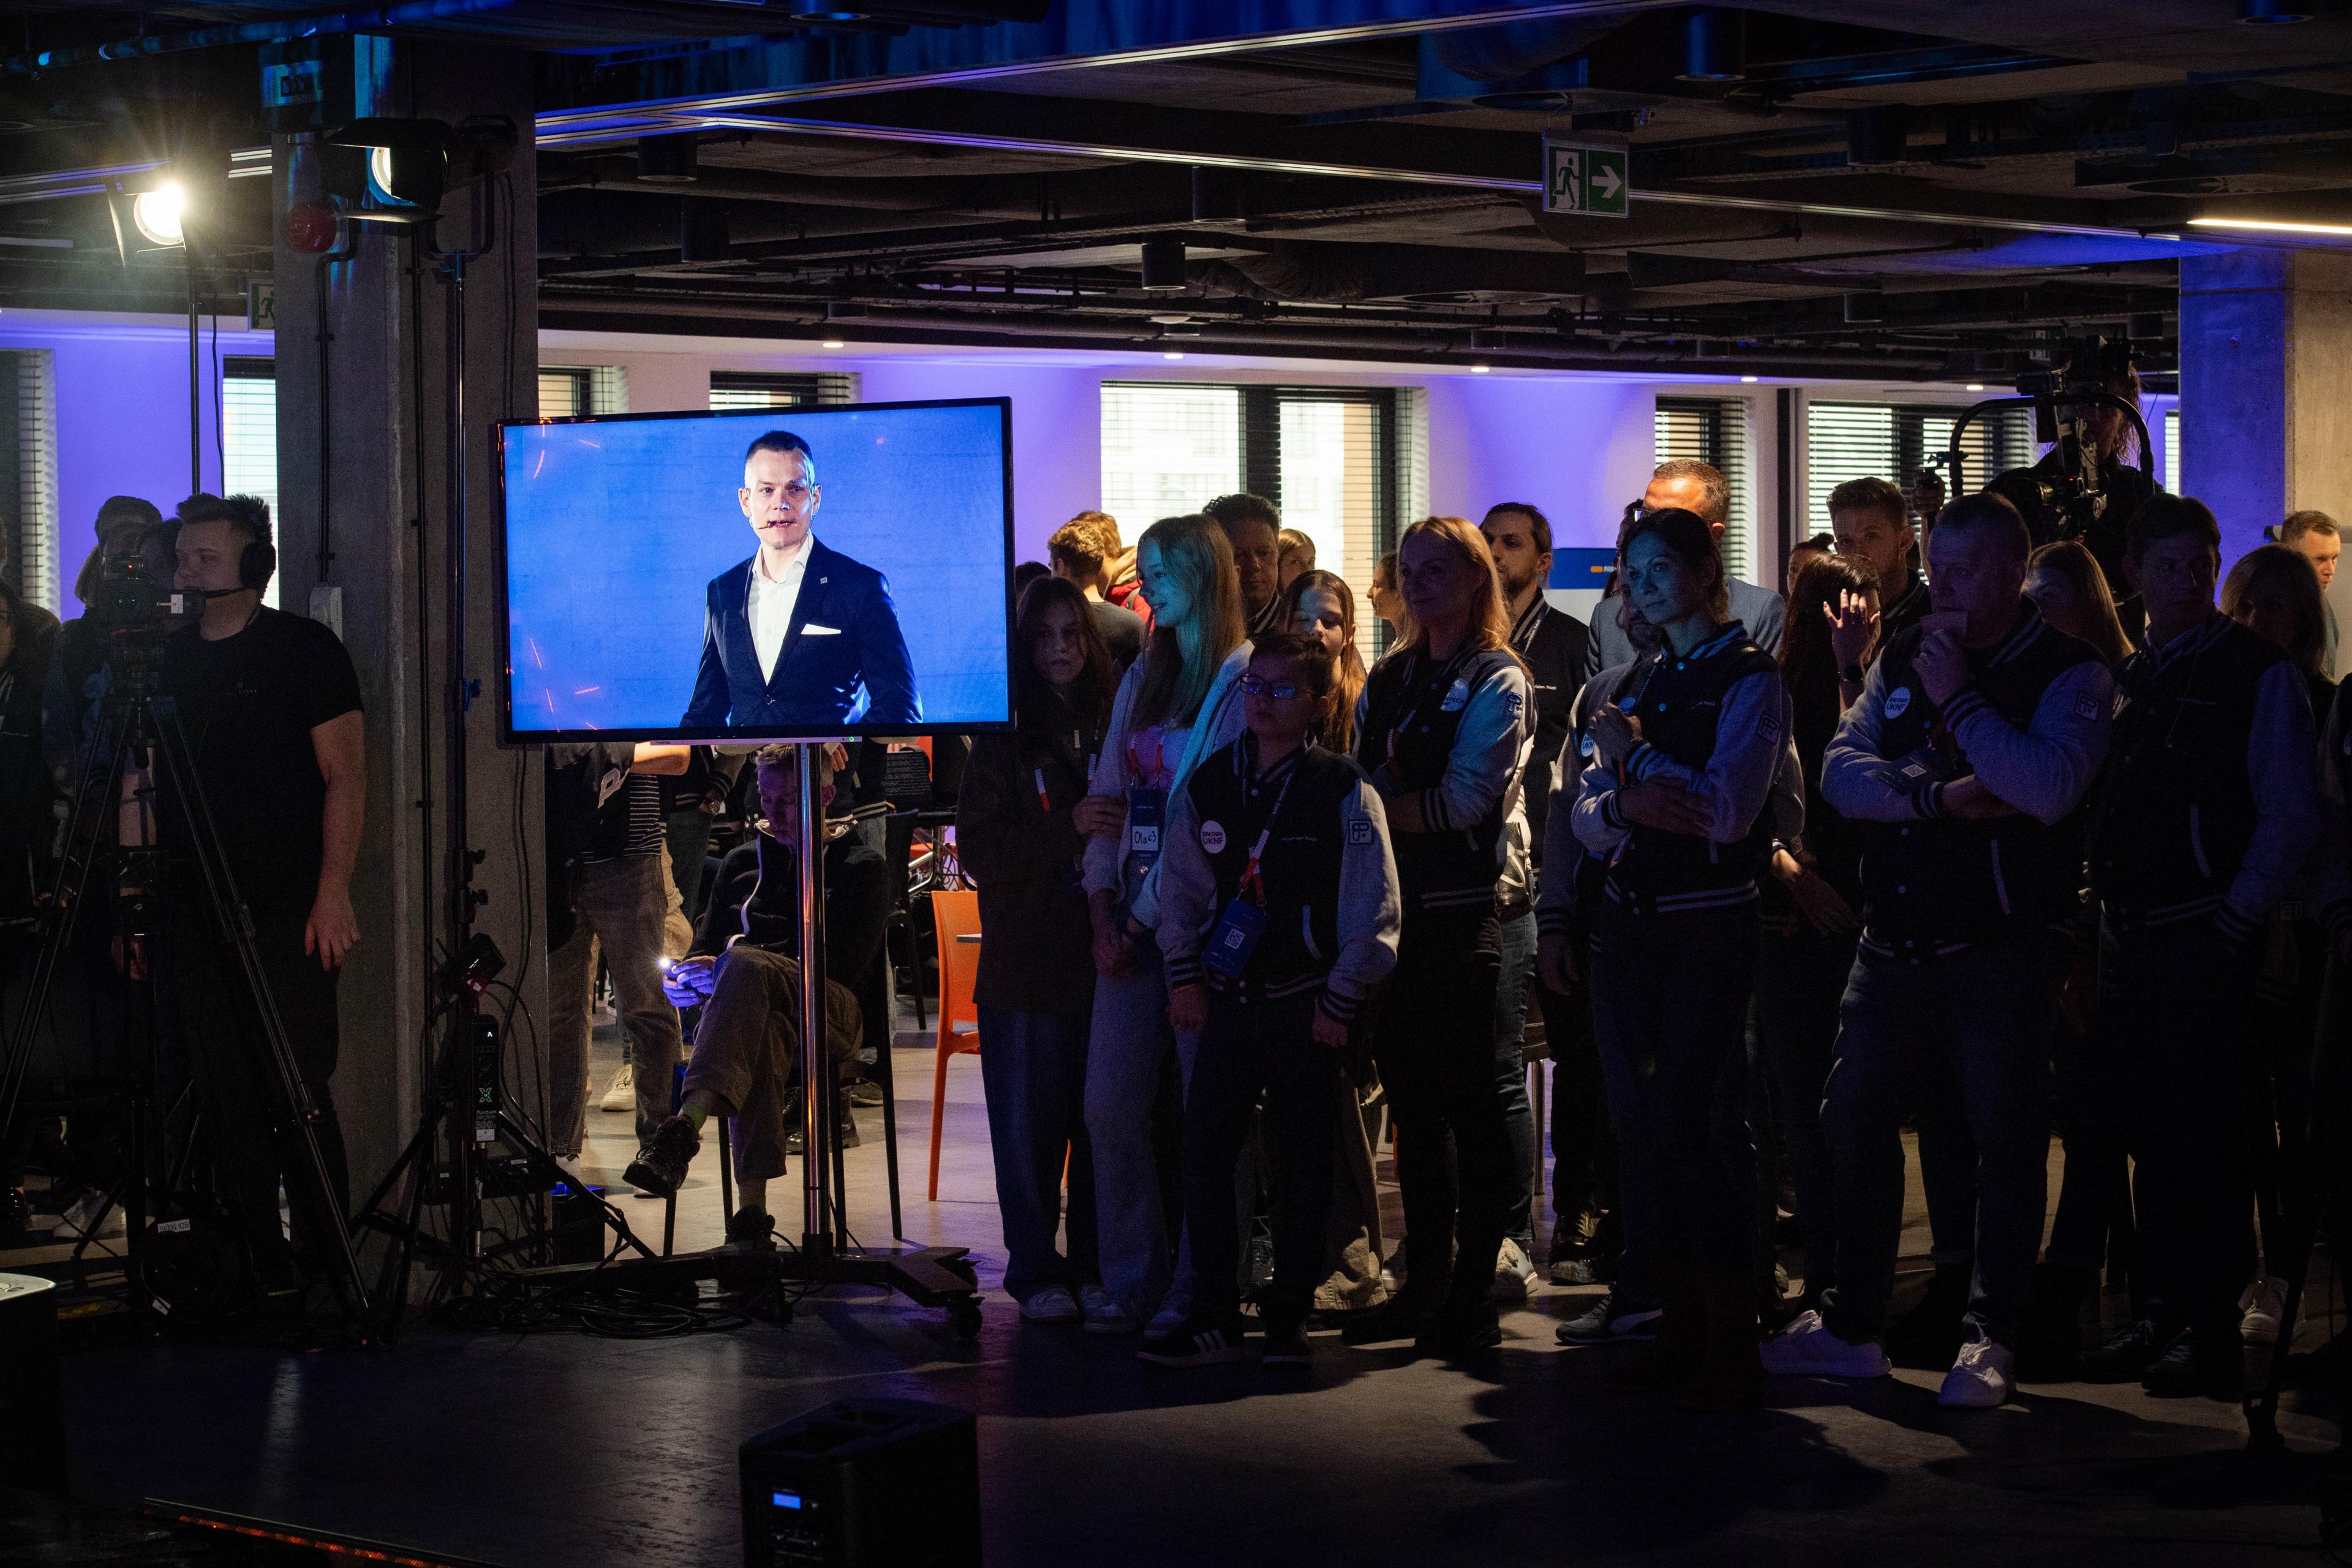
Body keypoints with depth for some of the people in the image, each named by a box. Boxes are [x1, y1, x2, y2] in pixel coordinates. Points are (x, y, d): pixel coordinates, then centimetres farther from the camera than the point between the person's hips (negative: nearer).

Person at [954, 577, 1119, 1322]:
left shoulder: (1114, 723, 7)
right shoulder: (1005, 735, 2)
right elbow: (979, 847, -5)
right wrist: (1070, 833, -15)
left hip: (1106, 950, 2)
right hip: (1028, 952, -2)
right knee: (1032, 1116, 2)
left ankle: (1097, 1264, 14)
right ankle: (1036, 1269, 11)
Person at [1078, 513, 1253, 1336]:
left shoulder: (1242, 680, -5)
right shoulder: (1141, 678, 16)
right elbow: (1109, 797, 13)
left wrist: (1145, 913, -11)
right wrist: (1102, 910, 2)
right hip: (1130, 921, 7)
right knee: (1110, 1104, 3)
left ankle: (1199, 1286, 7)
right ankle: (1130, 1282, 10)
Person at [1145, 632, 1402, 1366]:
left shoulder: (1345, 792, -6)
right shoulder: (1207, 783, 6)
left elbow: (1374, 908, -5)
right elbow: (1181, 884, 15)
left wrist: (1340, 1002, -7)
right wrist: (1184, 976, 7)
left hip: (1306, 1007, -3)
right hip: (1228, 1000, 3)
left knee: (1302, 1160, 4)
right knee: (1203, 1148, -2)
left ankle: (1288, 1315, 14)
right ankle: (1213, 1316, 5)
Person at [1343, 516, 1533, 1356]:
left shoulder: (1497, 683, -4)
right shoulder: (1389, 678, 17)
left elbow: (1462, 804, -13)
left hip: (1459, 909, -6)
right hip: (1392, 908, 6)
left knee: (1467, 1098, -3)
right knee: (1411, 1098, 9)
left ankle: (1473, 1293, 1)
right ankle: (1425, 1280, 17)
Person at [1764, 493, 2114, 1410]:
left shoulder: (2069, 672, -5)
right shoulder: (1902, 657, 11)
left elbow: (2050, 787, -22)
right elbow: (1841, 769, 1)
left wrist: (1959, 701, -16)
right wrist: (1936, 797, -15)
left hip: (2002, 949, -5)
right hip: (1894, 944, 6)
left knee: (2004, 1135, 1)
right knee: (1855, 1117, 9)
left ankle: (1991, 1338, 11)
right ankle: (1852, 1326, 21)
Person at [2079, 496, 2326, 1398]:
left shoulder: (2257, 673, -4)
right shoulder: (2126, 677, 15)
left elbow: (2290, 816, -7)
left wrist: (2237, 921, -11)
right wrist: (2098, 912, 11)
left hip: (2204, 939, -6)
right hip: (2126, 938, 6)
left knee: (2207, 1136, -4)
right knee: (2150, 1134, 10)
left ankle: (2214, 1332, 1)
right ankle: (2157, 1316, 18)